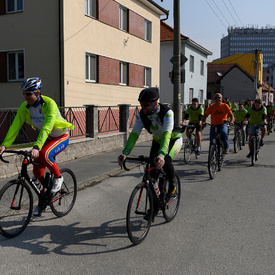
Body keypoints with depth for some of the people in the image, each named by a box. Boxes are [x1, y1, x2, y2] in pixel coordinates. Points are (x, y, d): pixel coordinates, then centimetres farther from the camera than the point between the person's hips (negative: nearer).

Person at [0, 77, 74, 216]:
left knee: (44, 154, -36)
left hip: (61, 137, -6)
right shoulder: (24, 107, -12)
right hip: (45, 137, 6)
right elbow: (15, 126, -17)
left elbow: (47, 128, -41)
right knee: (37, 171, 1)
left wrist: (36, 147, -53)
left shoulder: (49, 104, -30)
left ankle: (58, 177, -7)